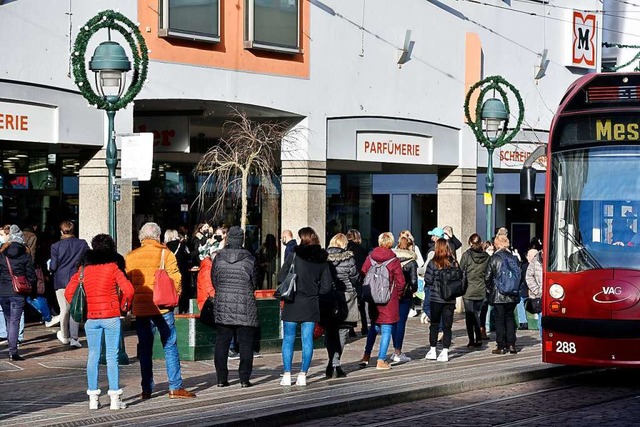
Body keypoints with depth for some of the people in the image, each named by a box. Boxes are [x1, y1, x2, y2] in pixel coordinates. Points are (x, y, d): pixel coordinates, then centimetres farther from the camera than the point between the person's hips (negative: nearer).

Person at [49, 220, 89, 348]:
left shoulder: (56, 246, -5)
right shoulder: (82, 244, -1)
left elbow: (53, 267, -6)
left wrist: (50, 268, 16)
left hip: (61, 281, -1)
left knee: (64, 309, 9)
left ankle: (65, 336, 24)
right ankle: (74, 337, -6)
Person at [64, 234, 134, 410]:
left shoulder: (84, 268, 6)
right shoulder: (112, 267, -4)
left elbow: (69, 292, 4)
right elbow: (128, 290, -14)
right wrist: (124, 306, 2)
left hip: (90, 318, 3)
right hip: (111, 316, -3)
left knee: (93, 356, 9)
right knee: (112, 356, 1)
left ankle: (93, 398, 10)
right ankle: (115, 398, 1)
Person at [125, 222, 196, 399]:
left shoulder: (131, 257, 5)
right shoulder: (165, 254, -3)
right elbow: (175, 279, -5)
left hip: (140, 308, 3)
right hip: (162, 307, -3)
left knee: (144, 349, 9)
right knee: (170, 346, 1)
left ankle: (146, 389, 10)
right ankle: (175, 387, -2)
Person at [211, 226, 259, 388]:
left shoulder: (218, 258, -1)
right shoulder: (249, 259, -6)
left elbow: (214, 281, 8)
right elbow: (254, 283, 3)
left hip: (222, 305, 2)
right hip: (245, 307, -2)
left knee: (221, 343, 8)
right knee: (245, 343, 3)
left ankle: (221, 378, 8)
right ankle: (244, 379, 1)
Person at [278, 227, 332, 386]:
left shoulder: (294, 255, -8)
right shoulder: (322, 259, 3)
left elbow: (281, 278, -8)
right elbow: (326, 286, 3)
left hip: (292, 304, -3)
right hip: (311, 305, 3)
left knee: (288, 339, 5)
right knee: (307, 340, 6)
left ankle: (287, 375, 4)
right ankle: (303, 375, 5)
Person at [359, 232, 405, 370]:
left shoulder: (370, 258, -2)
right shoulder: (394, 260, -10)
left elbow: (363, 276, 1)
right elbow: (400, 282, -7)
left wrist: (366, 294, 14)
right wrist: (398, 295, 11)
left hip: (372, 299, 4)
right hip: (389, 300, -4)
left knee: (374, 326, 21)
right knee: (386, 329, 3)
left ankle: (366, 355, 17)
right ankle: (381, 361, 1)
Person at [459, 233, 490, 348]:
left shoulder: (466, 255, -9)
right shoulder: (486, 256, -1)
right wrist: (487, 287, 14)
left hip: (468, 290, -3)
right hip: (481, 291, 3)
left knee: (469, 315, 3)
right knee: (477, 314, 15)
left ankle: (472, 340, 1)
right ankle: (479, 339, 11)